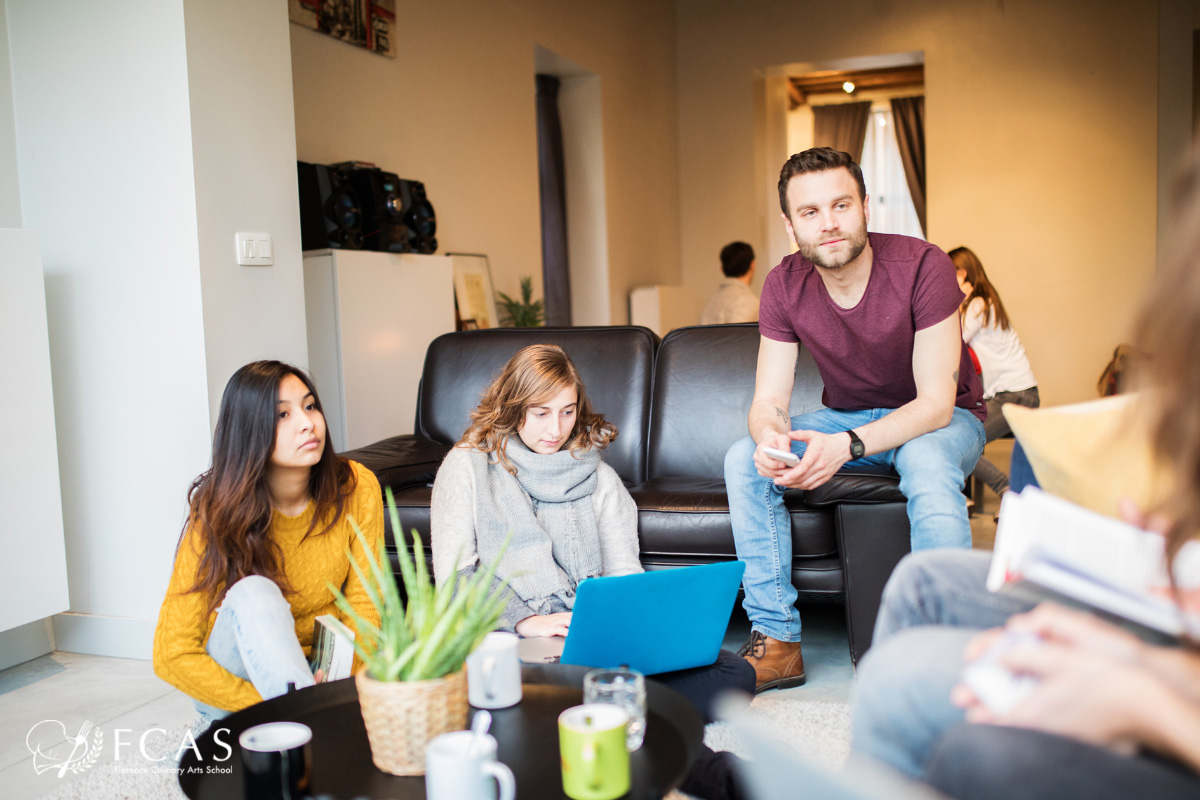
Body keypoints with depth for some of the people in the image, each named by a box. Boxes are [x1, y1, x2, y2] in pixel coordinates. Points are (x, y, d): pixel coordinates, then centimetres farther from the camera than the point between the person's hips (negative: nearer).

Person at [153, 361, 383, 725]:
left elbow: (362, 607, -7)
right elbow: (172, 656, -20)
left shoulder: (356, 488, -13)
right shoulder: (220, 516, -19)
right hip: (231, 682, -1)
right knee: (254, 593, -34)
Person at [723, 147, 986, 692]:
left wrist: (847, 446, -42)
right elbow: (768, 399, -12)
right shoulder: (785, 285, -11)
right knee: (744, 460, -18)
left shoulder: (922, 266, -24)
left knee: (928, 464, -39)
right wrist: (769, 437, -38)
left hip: (942, 420, -4)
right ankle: (777, 642, -14)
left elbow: (935, 403, -26)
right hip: (846, 417, 4)